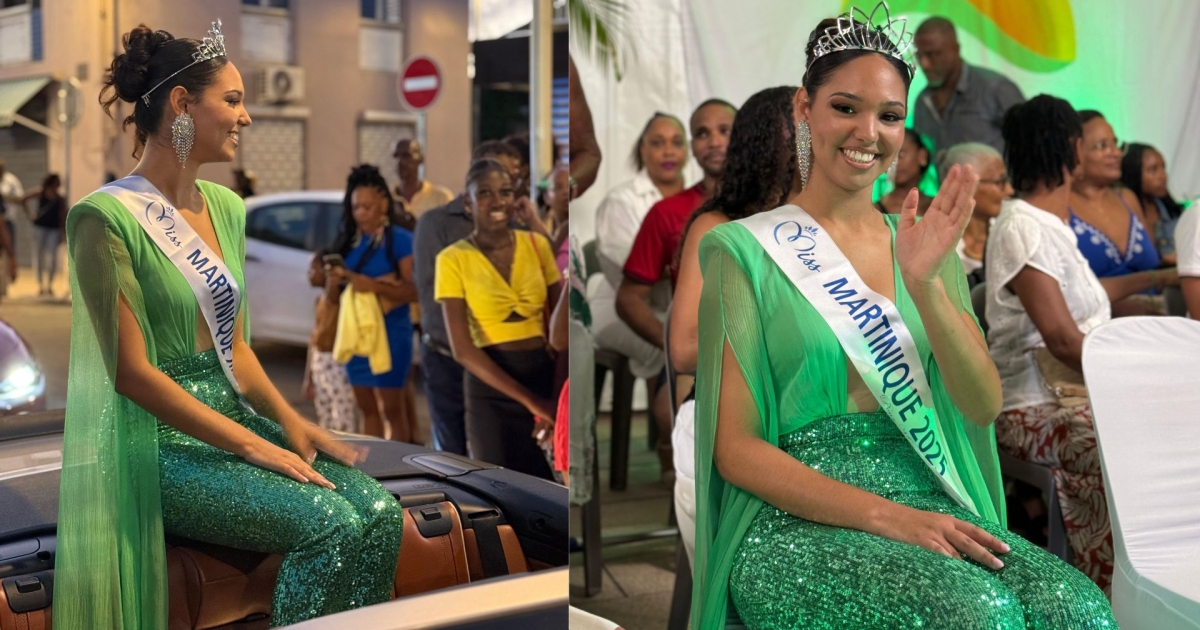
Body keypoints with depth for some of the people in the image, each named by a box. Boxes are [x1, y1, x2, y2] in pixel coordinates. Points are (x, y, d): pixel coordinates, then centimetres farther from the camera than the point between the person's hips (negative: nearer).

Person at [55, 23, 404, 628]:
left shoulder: (227, 208, 11)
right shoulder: (106, 217, -12)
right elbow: (132, 372, -16)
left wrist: (291, 422, -3)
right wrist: (254, 447, -19)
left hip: (234, 414, 7)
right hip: (159, 441, -7)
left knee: (380, 513, -16)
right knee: (334, 524, -25)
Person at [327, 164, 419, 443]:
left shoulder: (400, 240, -8)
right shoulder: (348, 241, 9)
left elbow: (415, 290, -14)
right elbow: (338, 293, 17)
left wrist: (374, 285, -24)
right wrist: (336, 279, -5)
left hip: (390, 334, -6)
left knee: (392, 409, 0)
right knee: (367, 408, 12)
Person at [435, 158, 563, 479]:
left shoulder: (537, 244, 3)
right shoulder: (454, 259, -7)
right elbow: (463, 349, -11)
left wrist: (557, 398, -11)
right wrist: (529, 400, -15)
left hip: (544, 376, 3)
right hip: (491, 390, -3)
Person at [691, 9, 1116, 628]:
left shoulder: (924, 246, 15)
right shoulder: (746, 250, 0)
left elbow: (983, 408, 4)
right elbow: (735, 448, -5)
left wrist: (924, 283, -12)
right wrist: (884, 514, -18)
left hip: (929, 503, 5)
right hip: (797, 521, -5)